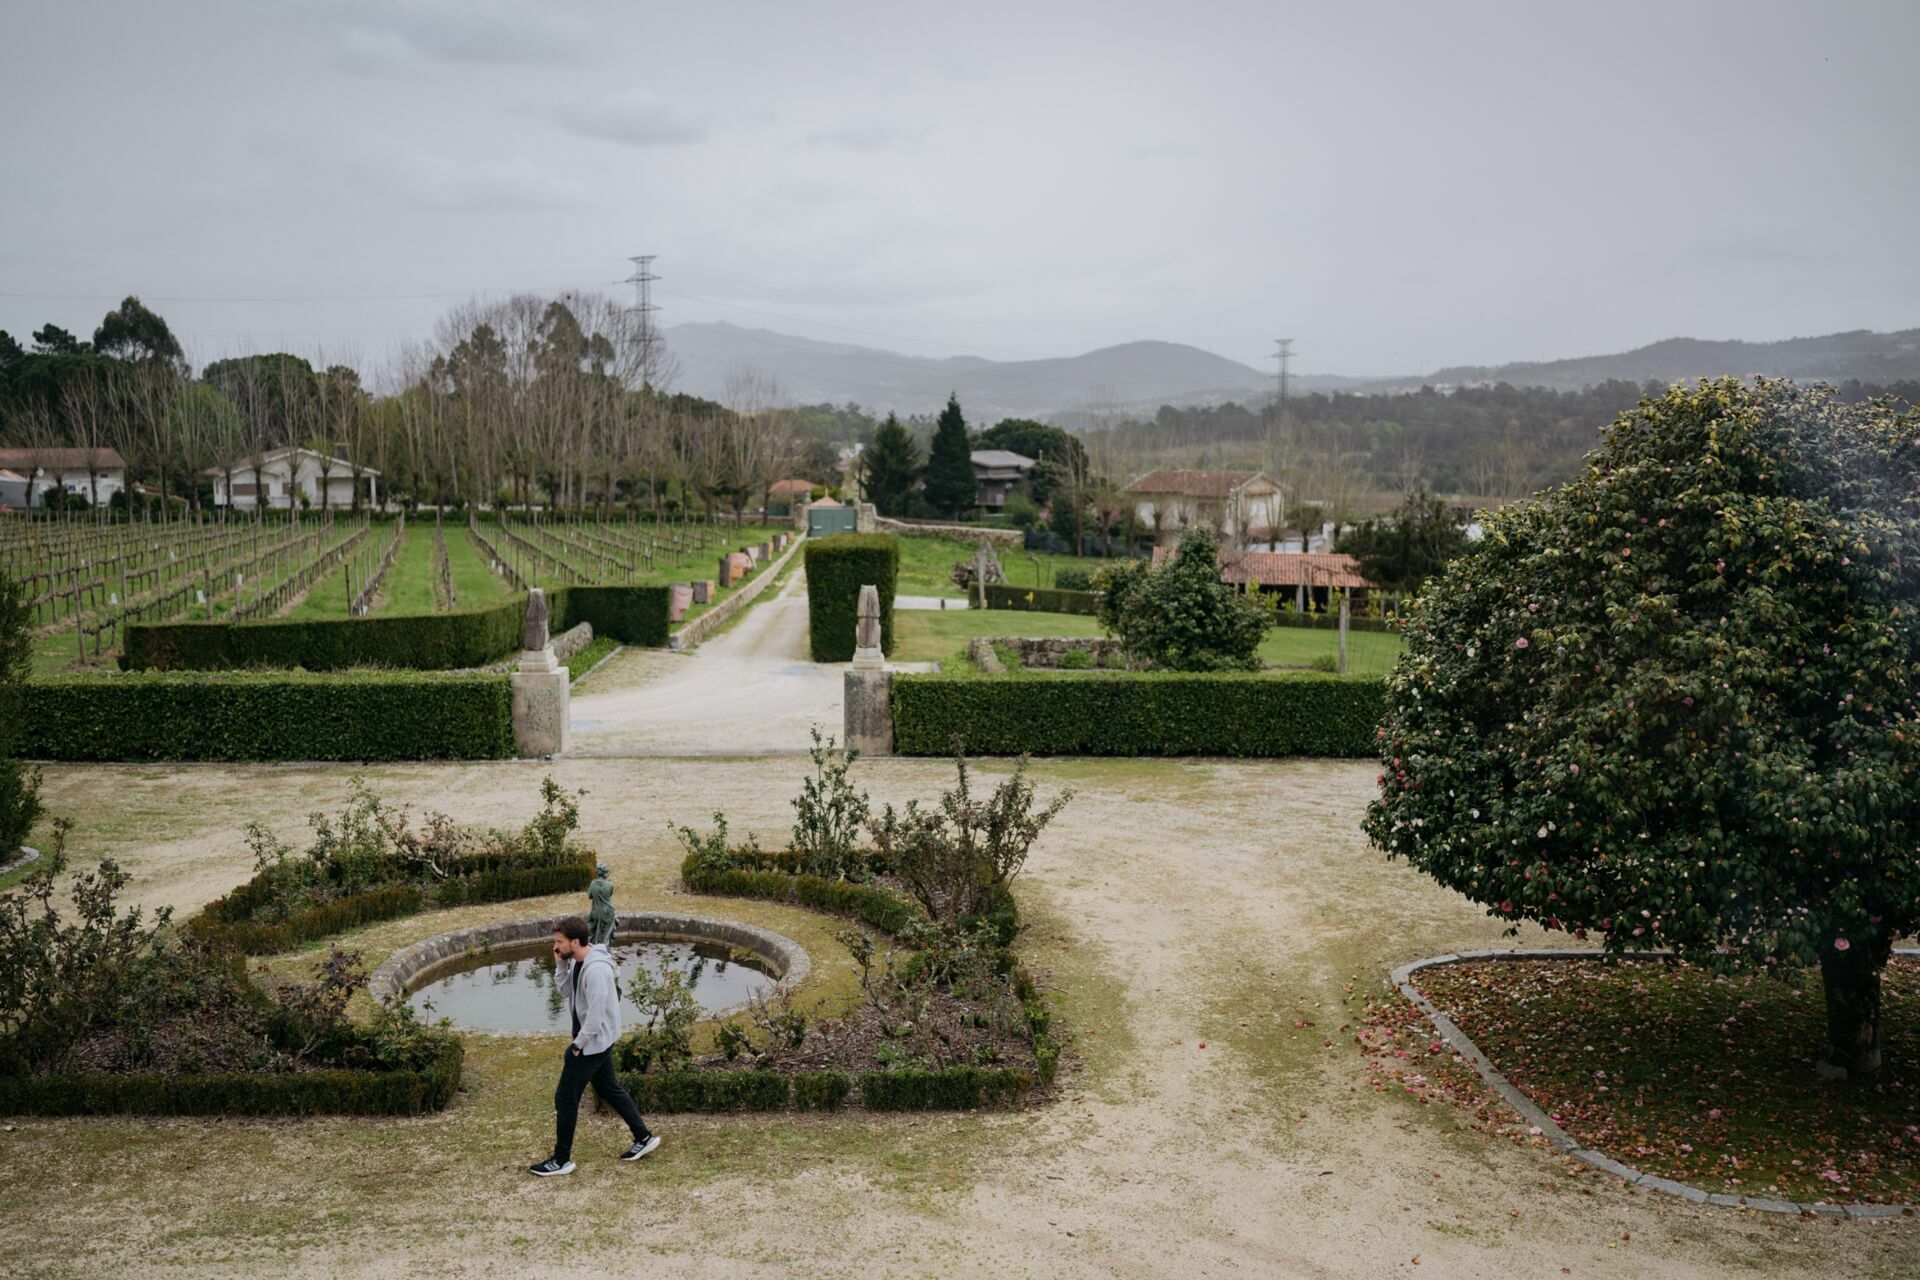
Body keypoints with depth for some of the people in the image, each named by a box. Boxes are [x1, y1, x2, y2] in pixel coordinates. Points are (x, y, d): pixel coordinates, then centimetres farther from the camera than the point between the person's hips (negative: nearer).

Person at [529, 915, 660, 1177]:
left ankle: (561, 1160, 14)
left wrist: (578, 1044, -18)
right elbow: (567, 993, 10)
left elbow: (596, 1013, -28)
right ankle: (644, 1138, 30)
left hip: (593, 1042, -10)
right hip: (598, 1041, 10)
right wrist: (560, 966, -4)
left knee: (565, 1098, 1)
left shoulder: (595, 969, -28)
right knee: (610, 1089, 20)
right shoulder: (576, 961, 2)